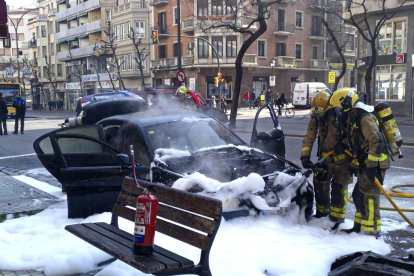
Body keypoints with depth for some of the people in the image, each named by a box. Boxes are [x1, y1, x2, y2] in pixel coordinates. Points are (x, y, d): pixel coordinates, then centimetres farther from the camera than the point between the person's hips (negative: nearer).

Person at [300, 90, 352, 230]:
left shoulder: (340, 116, -21)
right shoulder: (316, 118, -4)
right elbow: (309, 137, -6)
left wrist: (343, 144, -23)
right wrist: (305, 156, -15)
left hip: (342, 158, -6)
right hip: (325, 158, 6)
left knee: (338, 187, -6)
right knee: (319, 183, 12)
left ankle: (337, 216, 8)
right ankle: (321, 211, 32)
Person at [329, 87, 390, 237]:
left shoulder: (365, 118, -18)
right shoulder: (354, 118, 15)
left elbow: (376, 141, -26)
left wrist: (371, 165, -25)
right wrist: (355, 163, 23)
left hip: (374, 164, -10)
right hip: (364, 164, 10)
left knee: (368, 196, -6)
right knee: (358, 195, 15)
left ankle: (372, 230, 3)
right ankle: (360, 226, 26)